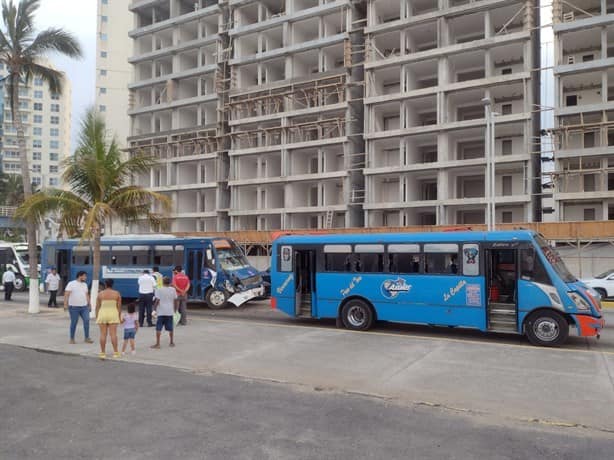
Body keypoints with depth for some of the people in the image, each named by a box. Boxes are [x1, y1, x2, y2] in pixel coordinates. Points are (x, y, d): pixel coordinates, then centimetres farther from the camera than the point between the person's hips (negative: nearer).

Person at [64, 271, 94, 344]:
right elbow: (66, 294, -11)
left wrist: (89, 304, 18)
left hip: (84, 307, 5)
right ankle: (72, 338, 17)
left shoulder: (85, 284, 13)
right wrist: (65, 304, -20)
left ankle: (87, 338, 3)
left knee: (87, 321, -5)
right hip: (74, 307, -5)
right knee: (74, 323, 3)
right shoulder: (71, 284, -5)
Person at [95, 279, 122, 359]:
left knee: (103, 334, 3)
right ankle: (115, 352, -2)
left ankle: (103, 353, 5)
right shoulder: (117, 294, 2)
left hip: (102, 314, 1)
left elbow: (97, 307, 3)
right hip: (113, 314, 0)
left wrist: (97, 317, 10)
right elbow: (119, 306, 1)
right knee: (113, 334, -2)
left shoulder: (100, 294, 2)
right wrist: (119, 316, 9)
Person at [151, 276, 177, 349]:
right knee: (170, 328, 13)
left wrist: (154, 307, 1)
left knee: (158, 328, 1)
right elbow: (175, 300, 6)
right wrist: (175, 309, 17)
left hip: (161, 312, -3)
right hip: (170, 312, 3)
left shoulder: (159, 290, -8)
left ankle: (157, 344, 0)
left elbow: (157, 300, -12)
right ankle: (172, 342, 21)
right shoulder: (173, 290, 2)